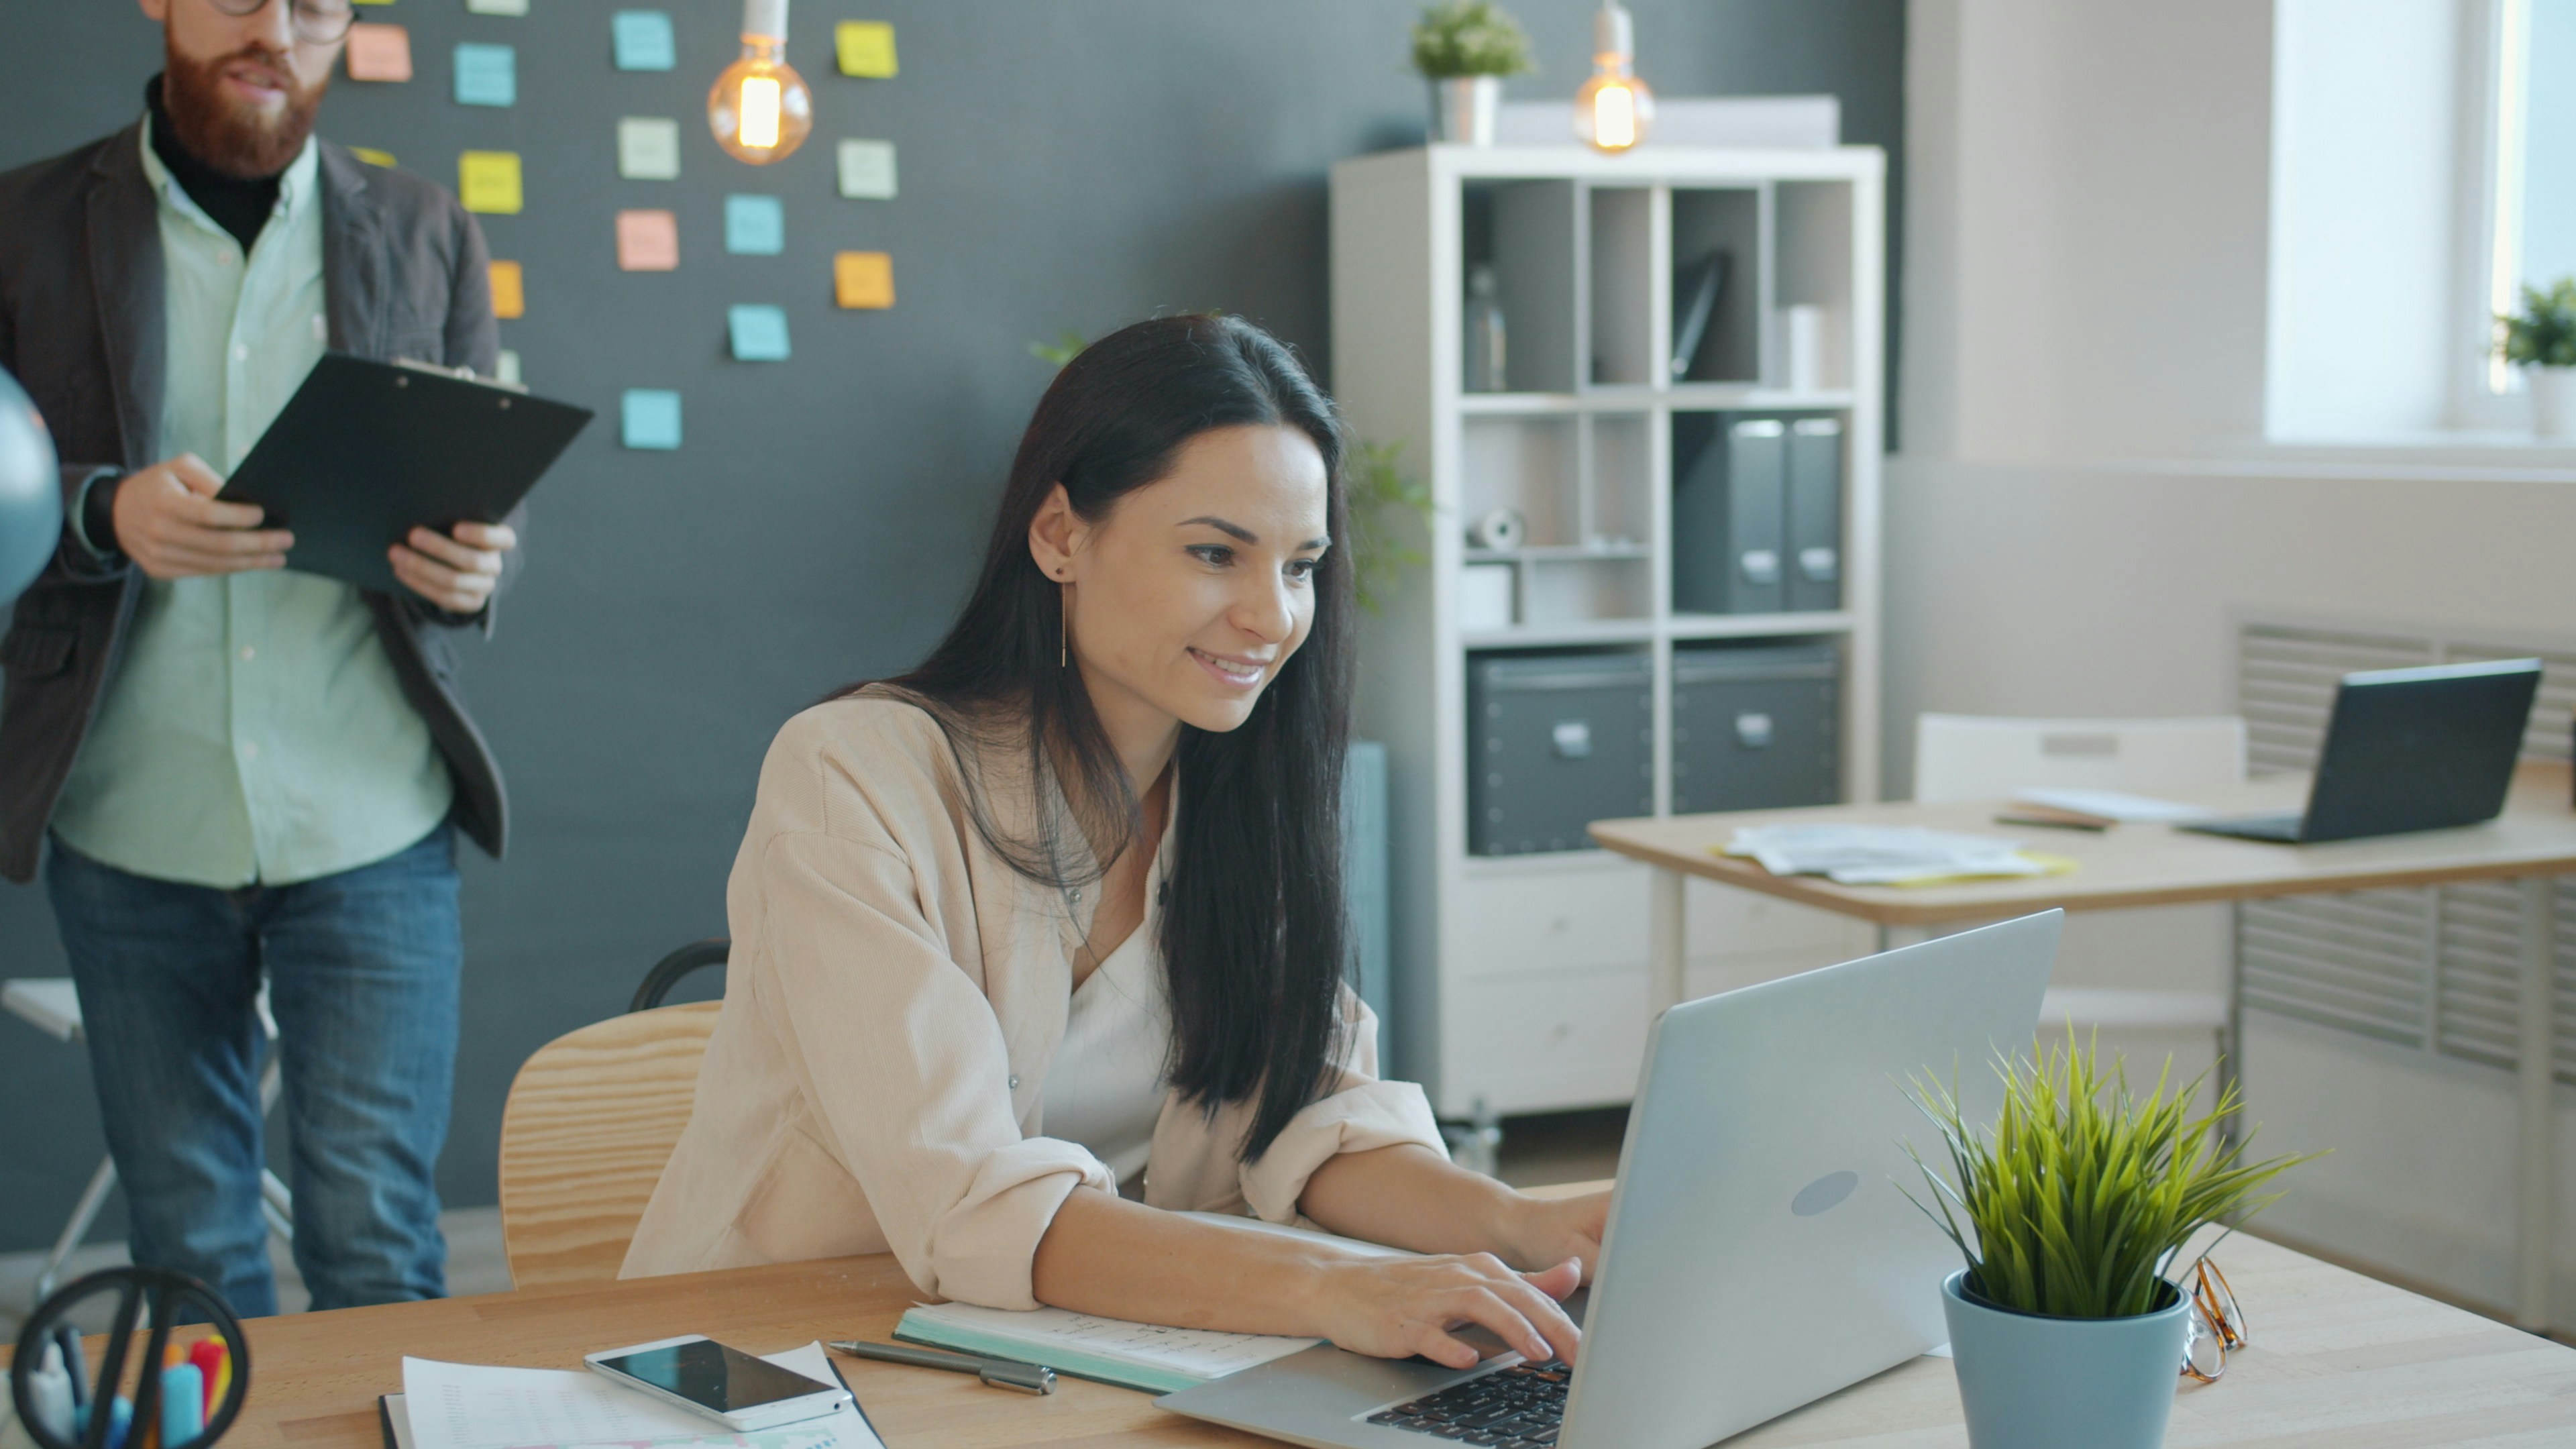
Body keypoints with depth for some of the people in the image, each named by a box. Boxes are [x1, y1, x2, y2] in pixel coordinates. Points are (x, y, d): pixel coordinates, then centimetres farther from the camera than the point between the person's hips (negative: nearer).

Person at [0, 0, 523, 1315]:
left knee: (377, 1245, 2)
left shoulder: (426, 235, 8)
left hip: (371, 832, 0)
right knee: (191, 1256, 12)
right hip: (130, 841, 0)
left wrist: (473, 564, -14)